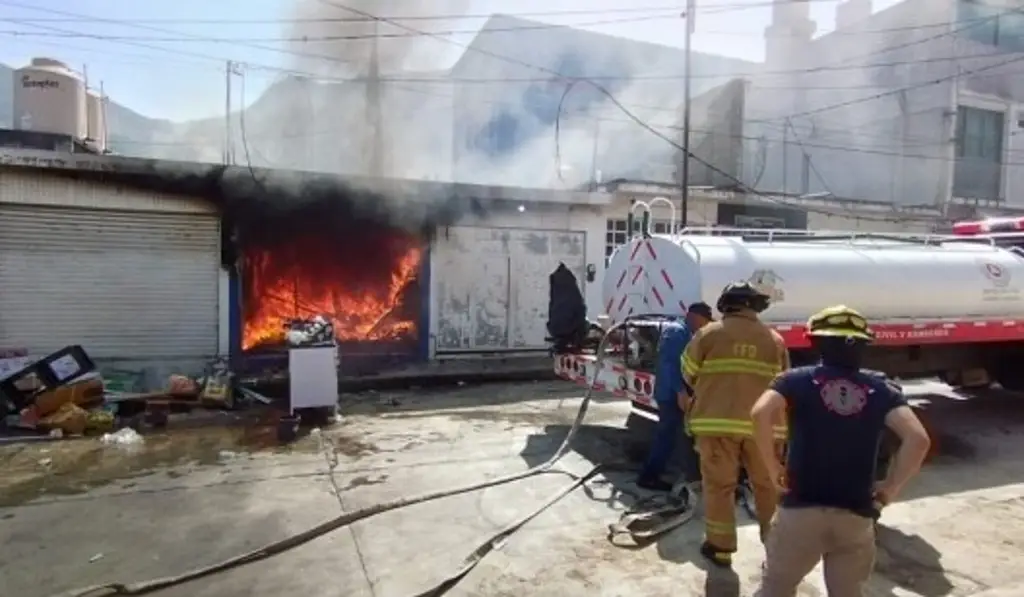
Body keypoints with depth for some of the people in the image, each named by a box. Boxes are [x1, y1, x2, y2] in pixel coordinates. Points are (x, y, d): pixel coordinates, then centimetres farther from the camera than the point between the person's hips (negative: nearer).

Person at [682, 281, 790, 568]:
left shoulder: (708, 334, -3)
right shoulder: (775, 340, 5)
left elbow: (689, 375, 4)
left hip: (717, 422, -2)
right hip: (763, 424, 3)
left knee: (719, 485, 8)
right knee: (768, 487, 17)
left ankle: (720, 547, 16)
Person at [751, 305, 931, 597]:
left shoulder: (797, 379, -2)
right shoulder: (880, 388, 4)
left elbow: (760, 413, -20)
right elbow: (918, 438, -9)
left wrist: (773, 467, -8)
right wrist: (890, 488, 1)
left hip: (801, 509, -2)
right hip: (856, 516, 2)